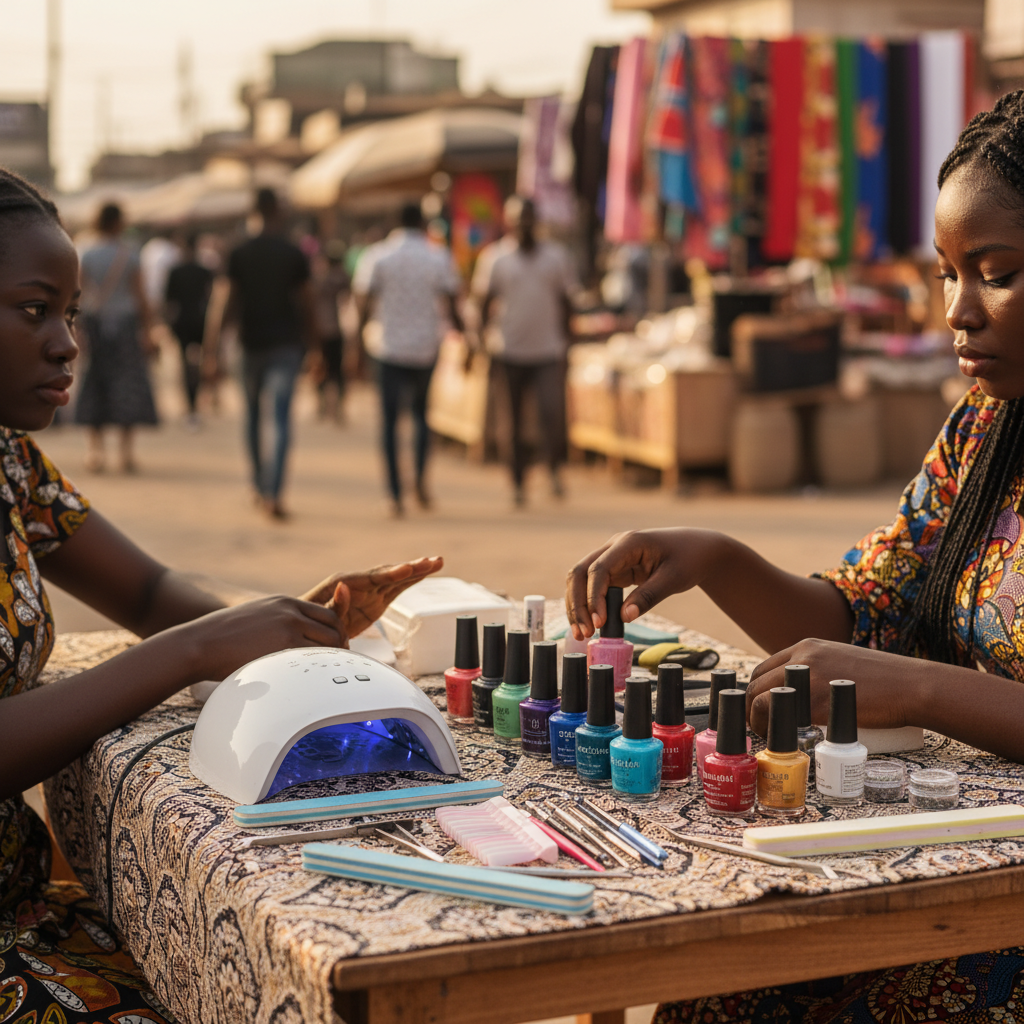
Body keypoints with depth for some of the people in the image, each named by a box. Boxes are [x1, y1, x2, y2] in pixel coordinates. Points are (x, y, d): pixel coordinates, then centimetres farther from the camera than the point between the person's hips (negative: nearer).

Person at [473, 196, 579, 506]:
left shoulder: (557, 255, 8)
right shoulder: (494, 257, 4)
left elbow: (566, 302, 11)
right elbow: (484, 302, 7)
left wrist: (563, 343, 9)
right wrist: (482, 338, 1)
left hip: (548, 353, 0)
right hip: (509, 352, 0)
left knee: (553, 414, -15)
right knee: (514, 421, 6)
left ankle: (555, 468, 9)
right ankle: (518, 483, 20)